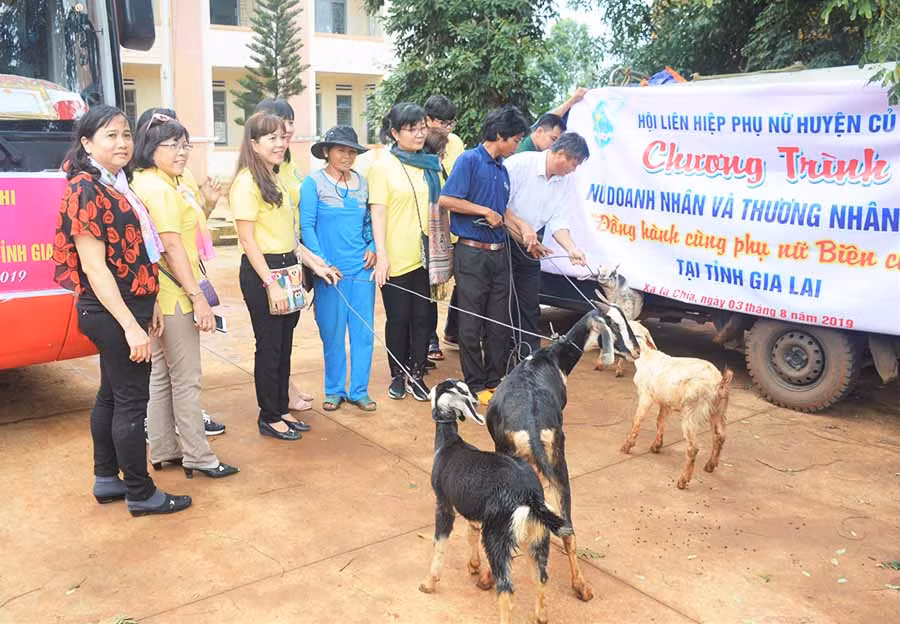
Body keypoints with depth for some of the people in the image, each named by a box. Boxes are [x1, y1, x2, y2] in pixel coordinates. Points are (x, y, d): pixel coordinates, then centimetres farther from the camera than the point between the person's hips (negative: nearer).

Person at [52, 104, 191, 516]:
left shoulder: (118, 186, 11)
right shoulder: (86, 191, -16)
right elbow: (94, 266, -20)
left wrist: (150, 305, 12)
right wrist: (130, 325, -23)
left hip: (128, 307, 9)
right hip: (111, 312, -9)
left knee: (111, 395, 17)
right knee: (132, 399, -1)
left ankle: (106, 480, 30)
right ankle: (140, 493, 12)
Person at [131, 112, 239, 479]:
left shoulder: (169, 184, 15)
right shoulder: (159, 188, -16)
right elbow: (172, 245, -21)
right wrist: (197, 297, -22)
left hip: (165, 295, 11)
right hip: (174, 296, -11)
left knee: (162, 374, 15)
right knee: (187, 379, -2)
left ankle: (163, 450, 26)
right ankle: (198, 457, 7)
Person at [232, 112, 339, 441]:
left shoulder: (275, 180, 13)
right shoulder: (247, 182, -13)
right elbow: (248, 240, -17)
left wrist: (315, 263, 12)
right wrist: (271, 283, -19)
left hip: (286, 268, 8)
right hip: (261, 272, -8)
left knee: (284, 344, 15)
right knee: (269, 346, 2)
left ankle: (282, 410, 28)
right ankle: (269, 418, 17)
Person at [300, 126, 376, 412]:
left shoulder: (362, 182, 11)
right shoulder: (314, 182, -3)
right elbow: (307, 226, -7)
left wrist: (372, 247, 1)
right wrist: (322, 263, -15)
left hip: (362, 268, 4)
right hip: (330, 270, -4)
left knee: (364, 330, 5)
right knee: (332, 332, 5)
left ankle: (359, 390, 18)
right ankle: (334, 390, 21)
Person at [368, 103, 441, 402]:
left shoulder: (431, 165, 12)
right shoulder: (382, 167, -1)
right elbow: (378, 213, -7)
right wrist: (381, 255, -15)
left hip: (426, 255, 4)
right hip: (396, 259, -4)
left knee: (423, 316, 7)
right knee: (398, 318, 5)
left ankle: (417, 375, 19)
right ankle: (398, 376, 20)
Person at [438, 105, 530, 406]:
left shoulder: (502, 169, 15)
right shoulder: (469, 160, -8)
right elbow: (446, 200, -17)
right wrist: (486, 212, -13)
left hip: (499, 254, 7)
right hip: (472, 254, -7)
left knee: (499, 323, 10)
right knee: (472, 324, 2)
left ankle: (495, 380, 22)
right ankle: (476, 385, 14)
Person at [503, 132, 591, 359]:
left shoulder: (567, 181, 0)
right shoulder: (520, 163, -18)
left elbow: (558, 221, -1)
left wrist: (572, 248, -16)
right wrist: (522, 226, -24)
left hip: (531, 247, 6)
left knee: (529, 307, 10)